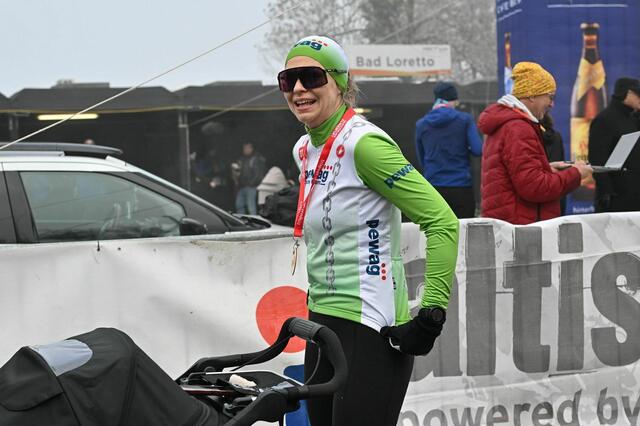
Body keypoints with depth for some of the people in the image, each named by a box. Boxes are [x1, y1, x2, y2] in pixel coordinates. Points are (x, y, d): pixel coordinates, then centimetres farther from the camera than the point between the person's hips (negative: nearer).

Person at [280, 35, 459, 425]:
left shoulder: (363, 144, -14)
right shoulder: (304, 150, 11)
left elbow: (442, 222, -18)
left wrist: (432, 314, -20)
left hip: (371, 333, -9)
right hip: (322, 323, 9)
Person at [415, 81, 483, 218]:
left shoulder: (421, 125, 3)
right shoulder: (465, 120, -3)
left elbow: (422, 160, 11)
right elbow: (478, 150, -9)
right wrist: (463, 149, 11)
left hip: (433, 185, 2)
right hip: (461, 187, -2)